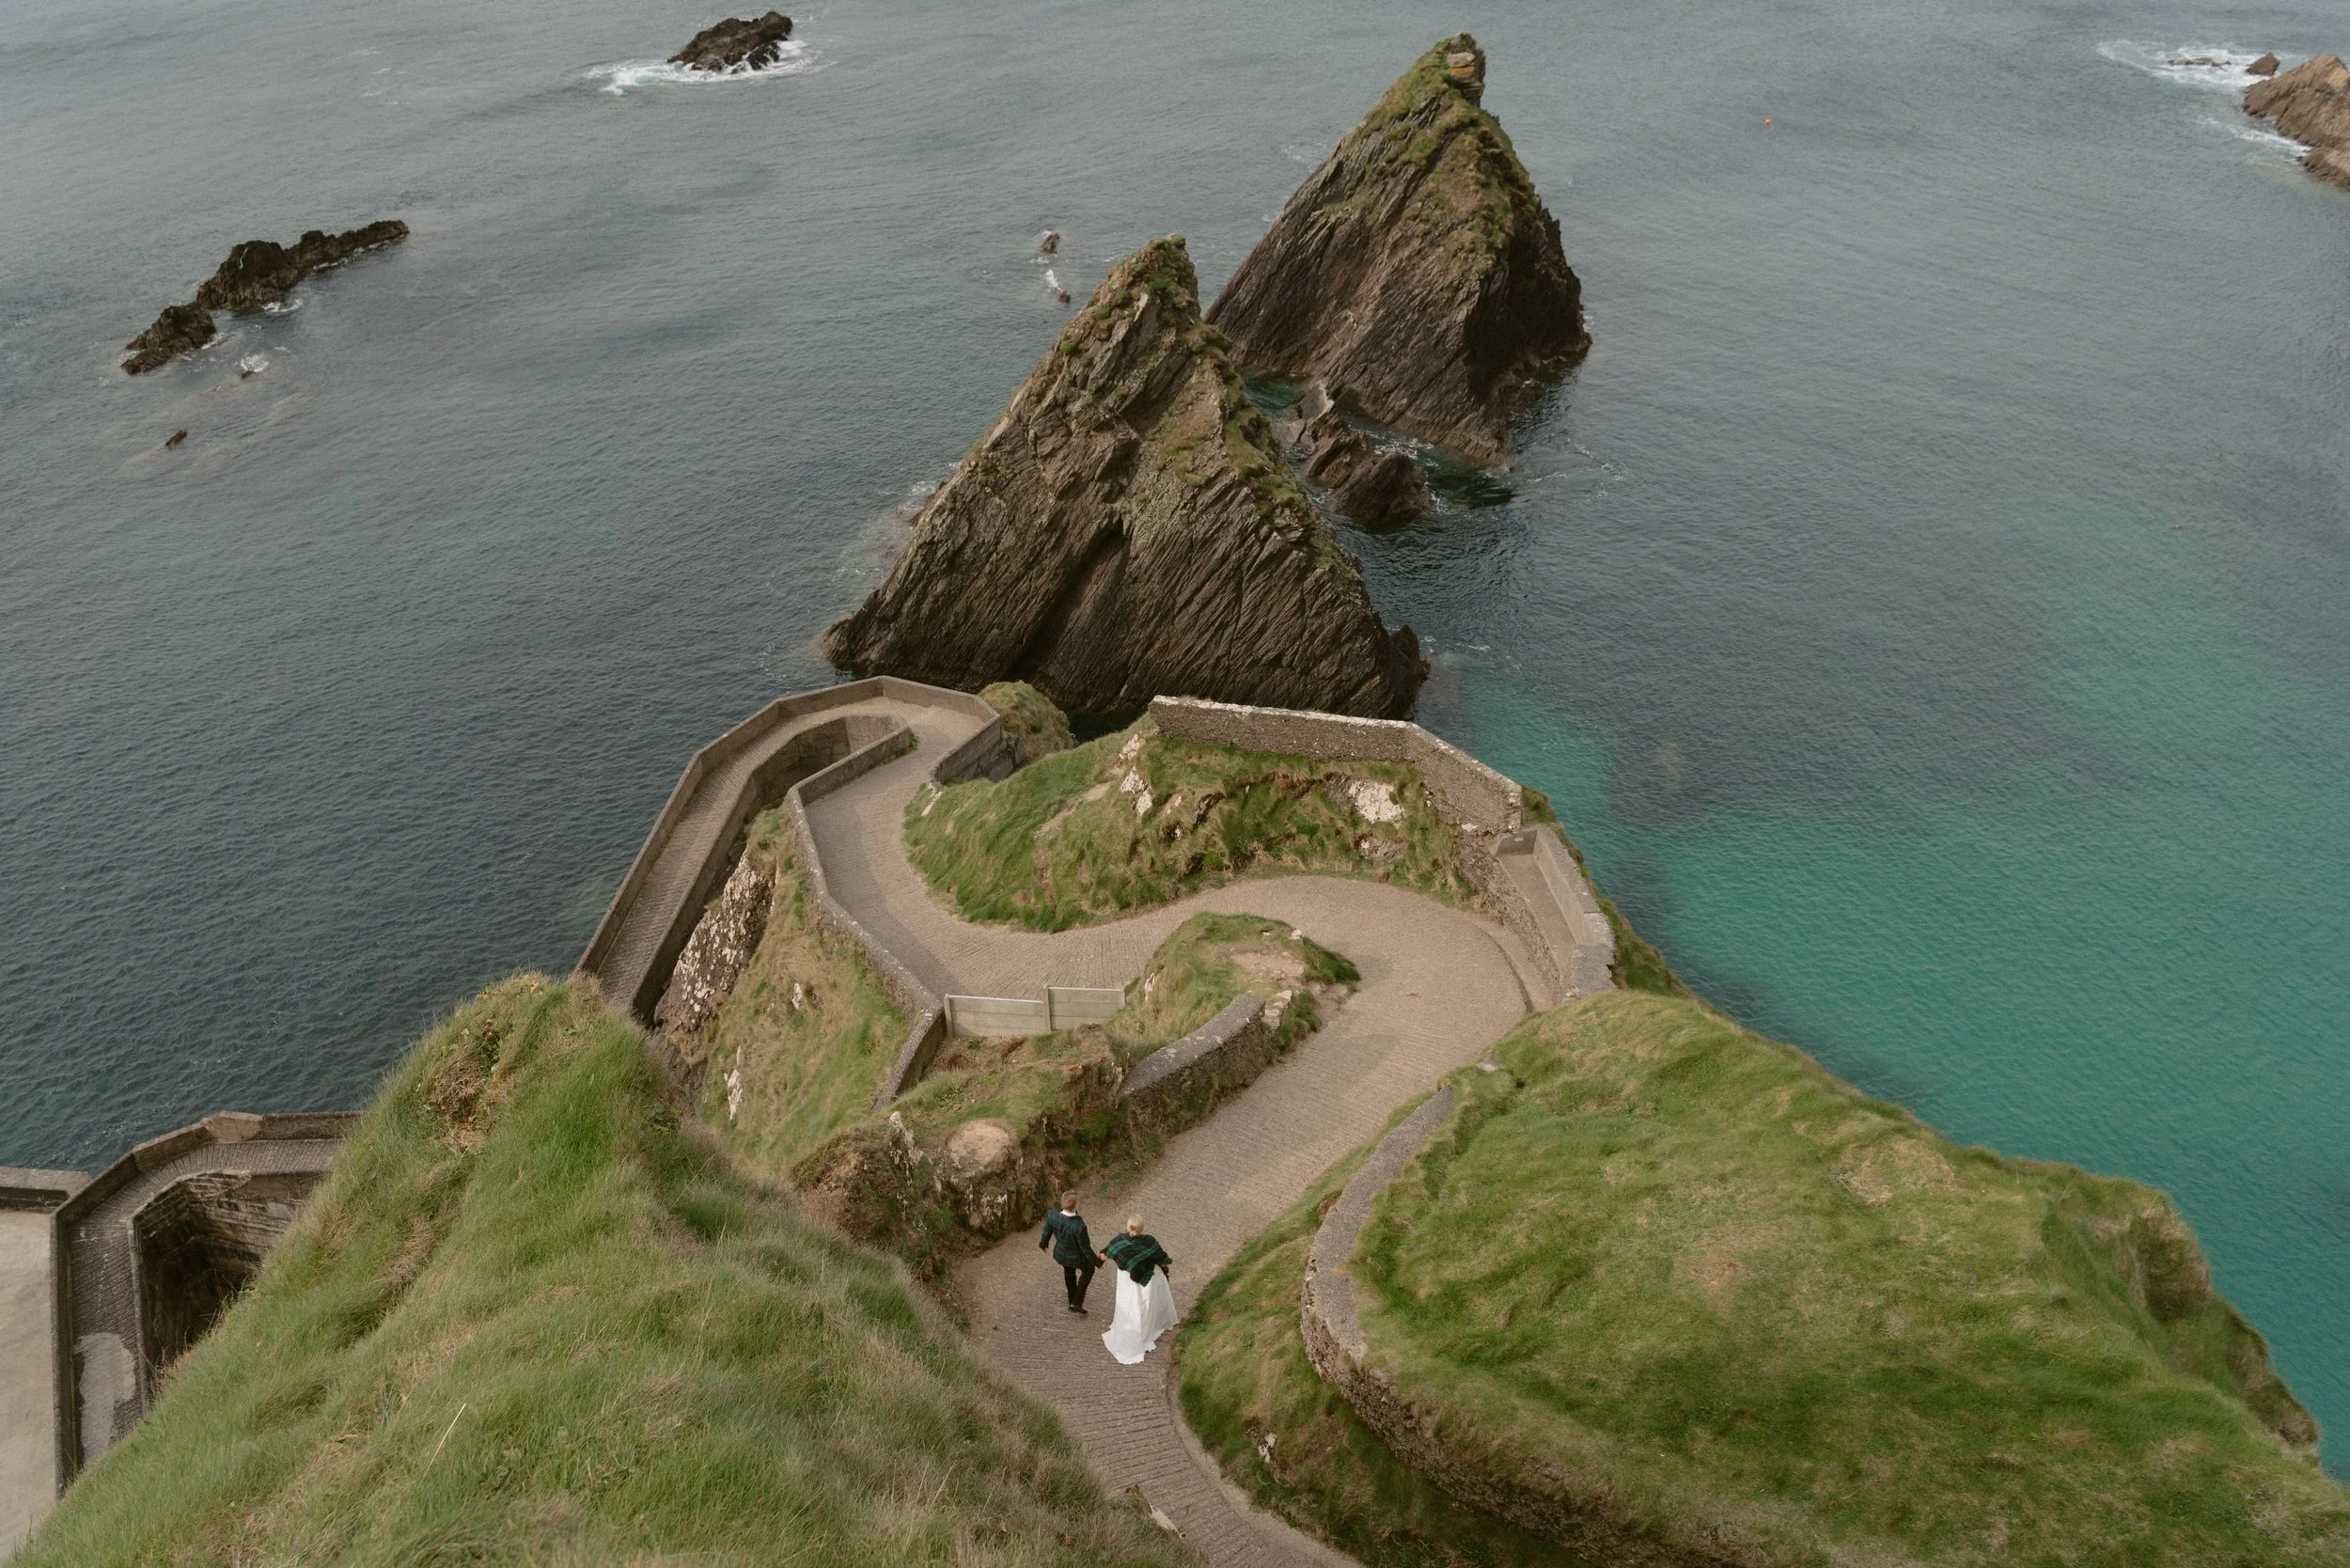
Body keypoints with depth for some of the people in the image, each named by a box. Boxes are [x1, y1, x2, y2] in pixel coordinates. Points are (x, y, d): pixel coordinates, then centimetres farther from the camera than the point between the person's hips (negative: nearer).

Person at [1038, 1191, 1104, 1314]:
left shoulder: (1052, 1217, -28)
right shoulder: (1079, 1227, -43)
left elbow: (1047, 1233, -6)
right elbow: (1086, 1249, -27)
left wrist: (1043, 1244, 16)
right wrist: (1098, 1261, -9)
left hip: (1061, 1253, 4)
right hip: (1076, 1257, -4)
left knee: (1069, 1271, 36)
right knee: (1088, 1270, 30)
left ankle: (1072, 1300, 59)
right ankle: (1076, 1303, 34)